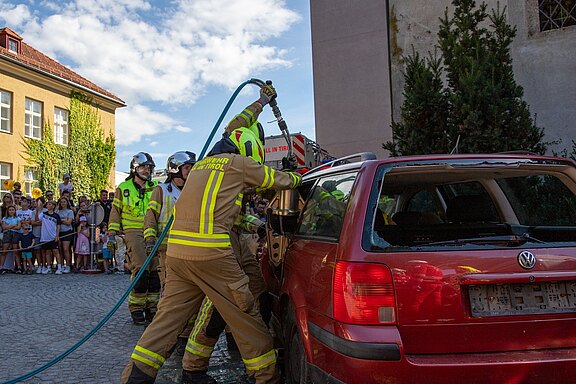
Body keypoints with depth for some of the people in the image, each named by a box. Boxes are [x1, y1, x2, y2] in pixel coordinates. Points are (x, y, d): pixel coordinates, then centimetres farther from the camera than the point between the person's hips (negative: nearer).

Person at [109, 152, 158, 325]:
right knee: (141, 269, -15)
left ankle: (152, 307, 12)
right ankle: (136, 308, 0)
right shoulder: (123, 188, 8)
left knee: (155, 270, -1)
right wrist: (112, 231, 3)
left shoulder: (155, 187, 14)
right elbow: (116, 211, 11)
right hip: (133, 232, -3)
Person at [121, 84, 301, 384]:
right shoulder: (238, 162, 5)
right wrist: (298, 178, 37)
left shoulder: (204, 163, 26)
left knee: (168, 318, 11)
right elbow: (278, 180, 16)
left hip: (176, 250, 8)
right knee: (246, 317, 4)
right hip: (210, 252, -8)